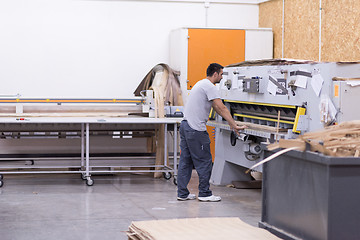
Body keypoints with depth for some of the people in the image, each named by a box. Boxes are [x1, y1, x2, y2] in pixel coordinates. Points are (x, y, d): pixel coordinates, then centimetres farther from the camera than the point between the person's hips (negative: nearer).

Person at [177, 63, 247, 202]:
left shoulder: (201, 84, 22)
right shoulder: (210, 87, -12)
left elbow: (217, 108, 26)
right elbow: (222, 108, -17)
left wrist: (231, 122, 28)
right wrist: (234, 126, -16)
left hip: (185, 126, 11)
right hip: (196, 129, -11)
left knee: (185, 161, 11)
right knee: (204, 162, -2)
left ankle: (182, 194, 14)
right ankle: (204, 194, 3)